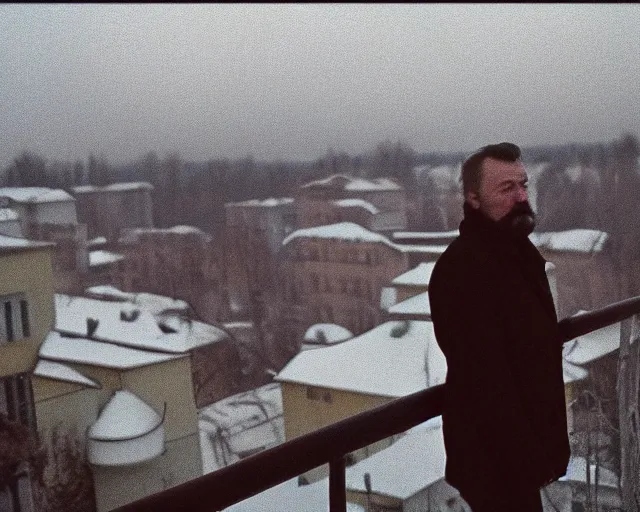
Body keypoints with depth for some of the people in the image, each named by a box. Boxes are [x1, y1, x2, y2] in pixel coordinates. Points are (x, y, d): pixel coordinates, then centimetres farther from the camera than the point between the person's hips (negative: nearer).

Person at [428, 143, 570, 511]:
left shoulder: (518, 250, 8)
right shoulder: (464, 268, -25)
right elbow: (486, 379, -28)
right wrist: (525, 458, -24)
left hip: (525, 435, 9)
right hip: (497, 452, -9)